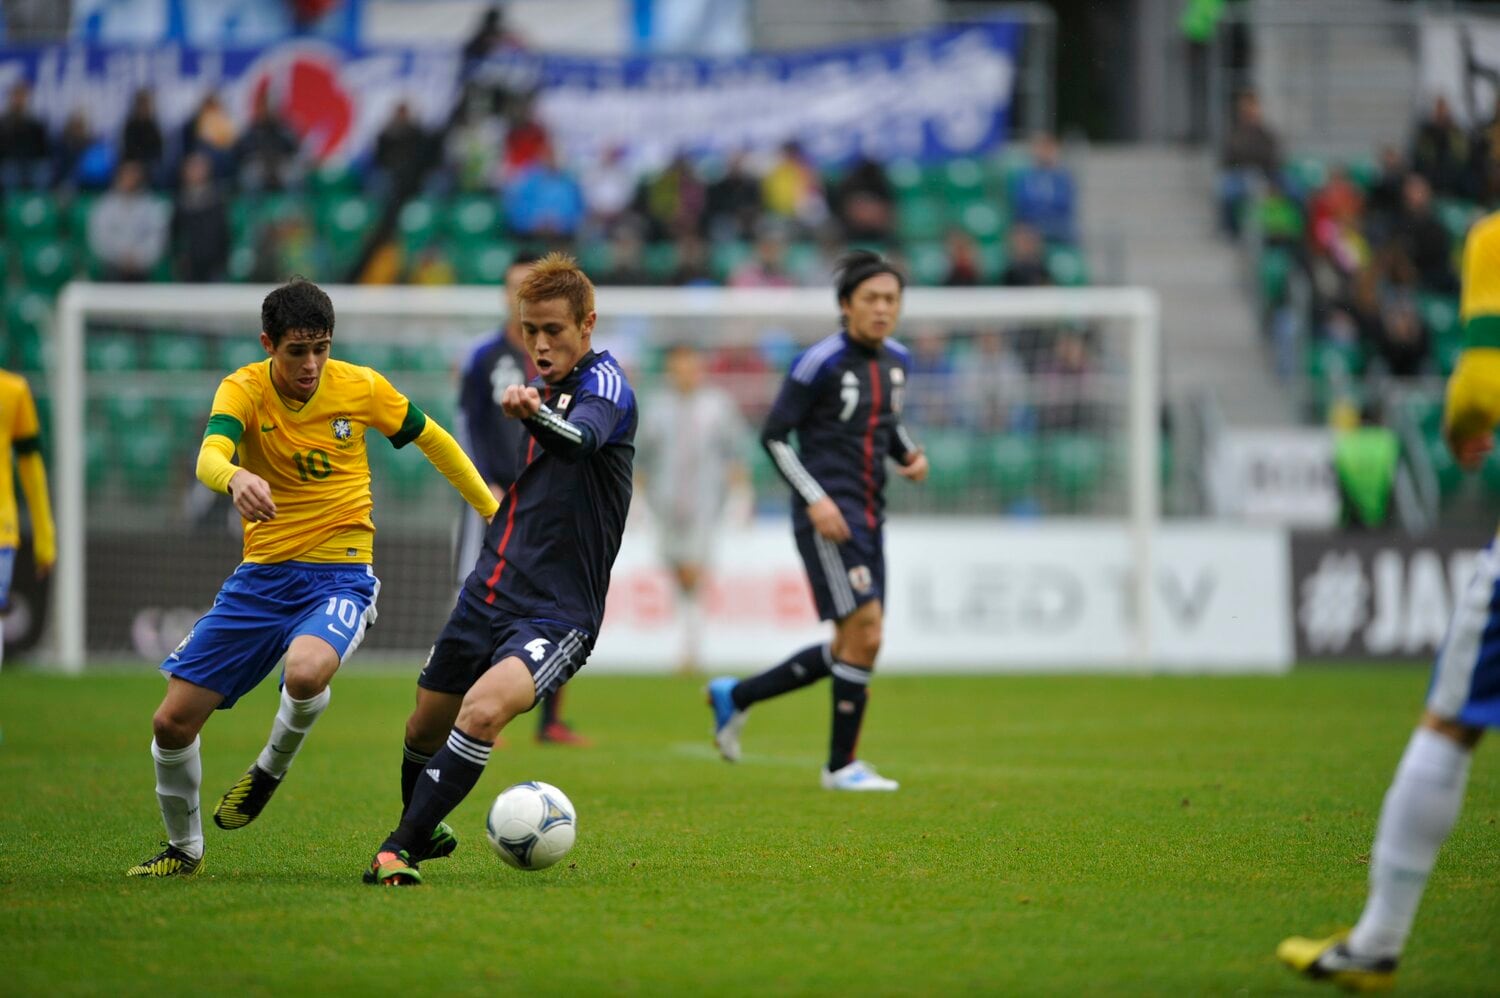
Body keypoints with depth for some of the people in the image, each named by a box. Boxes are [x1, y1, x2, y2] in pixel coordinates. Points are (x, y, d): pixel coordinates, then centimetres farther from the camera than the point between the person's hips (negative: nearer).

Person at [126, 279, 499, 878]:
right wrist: (236, 479, -53)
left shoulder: (360, 387, -4)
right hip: (262, 576, 2)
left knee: (306, 672, -36)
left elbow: (432, 440, 13)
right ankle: (183, 850, 25)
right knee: (172, 721, -2)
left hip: (341, 575, -2)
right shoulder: (243, 390, -8)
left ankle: (271, 769, -3)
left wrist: (492, 509, 18)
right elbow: (209, 457, -29)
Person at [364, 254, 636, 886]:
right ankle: (425, 831, 44)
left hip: (557, 613, -8)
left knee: (484, 711, -30)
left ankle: (401, 850, -22)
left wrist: (534, 413, -57)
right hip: (487, 592, 8)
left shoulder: (604, 384, -13)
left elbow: (580, 440, -39)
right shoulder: (544, 384, 12)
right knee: (426, 726, 16)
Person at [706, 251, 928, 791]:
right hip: (828, 517, -8)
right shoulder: (820, 362, -11)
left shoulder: (896, 360, 10)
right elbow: (773, 435, -8)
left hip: (868, 517, 8)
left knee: (850, 650, 9)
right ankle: (841, 765, -1)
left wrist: (911, 453, 5)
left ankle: (735, 696, 26)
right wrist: (815, 499, -17)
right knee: (864, 632, -14)